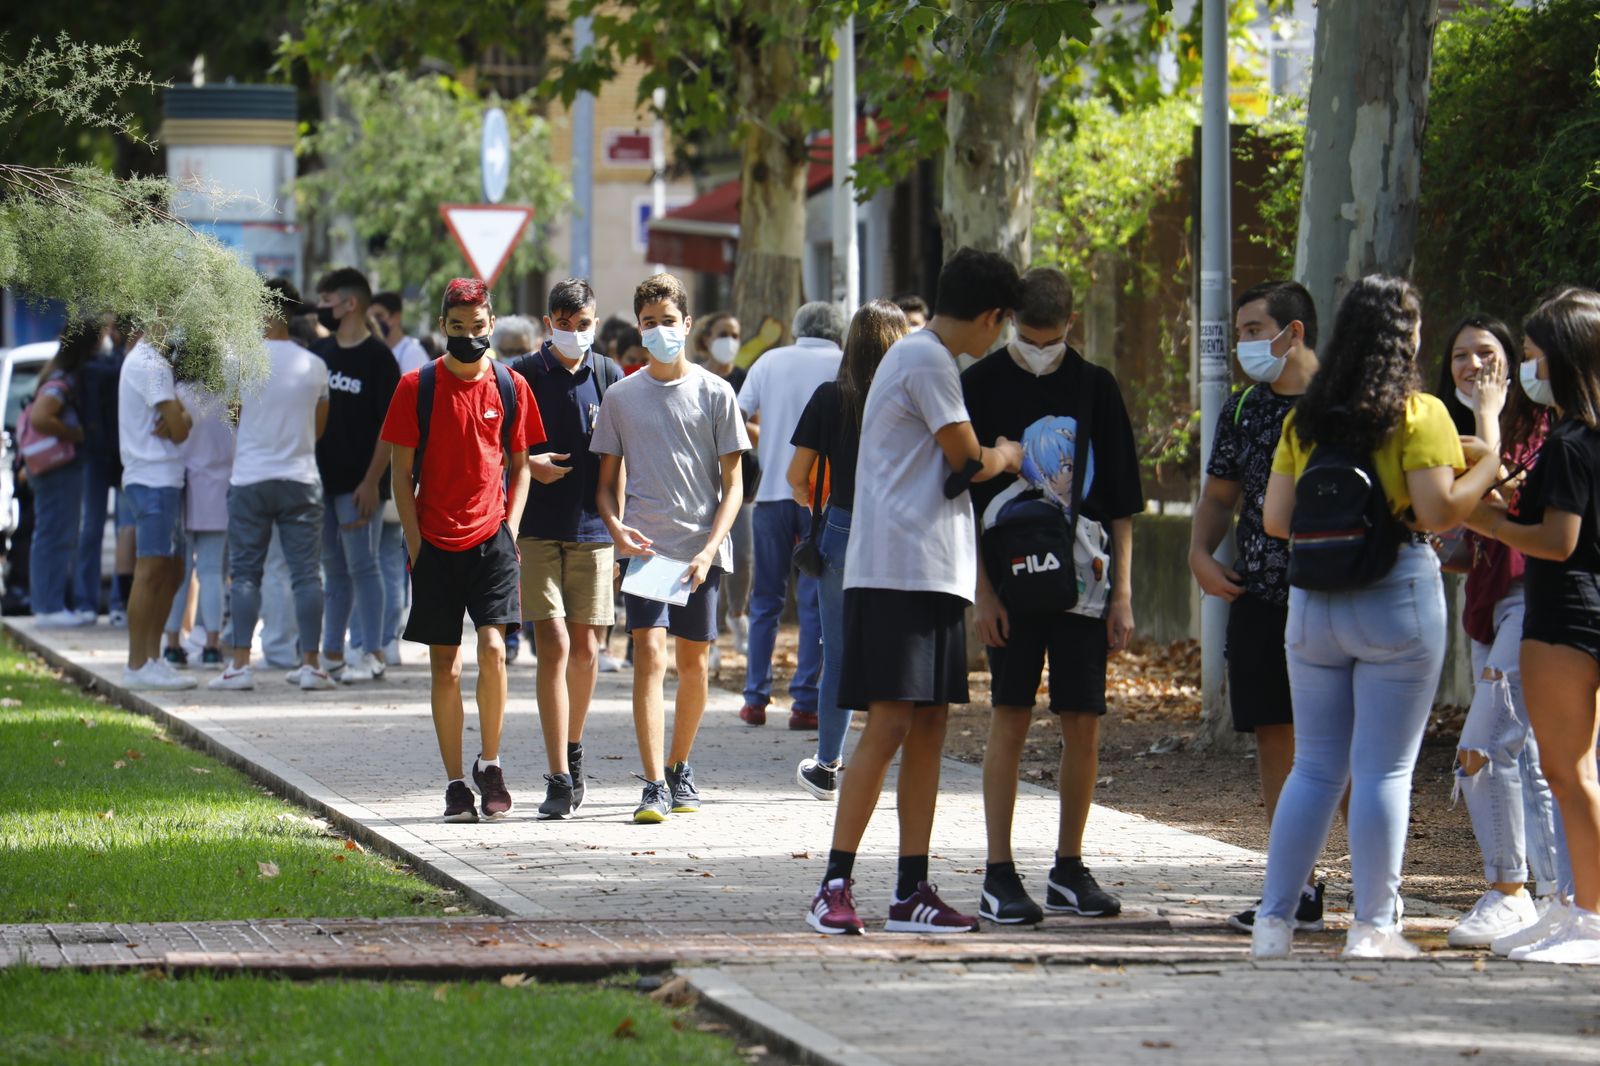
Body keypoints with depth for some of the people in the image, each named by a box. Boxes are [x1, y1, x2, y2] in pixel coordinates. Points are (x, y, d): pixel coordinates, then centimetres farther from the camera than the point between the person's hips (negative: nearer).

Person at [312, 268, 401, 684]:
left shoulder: (377, 357, -8)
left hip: (358, 482, -7)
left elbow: (391, 425, -11)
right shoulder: (320, 352, 12)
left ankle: (373, 655, -3)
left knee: (362, 566, -6)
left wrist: (371, 481, -16)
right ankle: (331, 655, 15)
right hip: (322, 478, 7)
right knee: (334, 569, 11)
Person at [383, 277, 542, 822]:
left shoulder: (510, 387, 5)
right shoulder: (417, 387, 1)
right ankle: (456, 784, 10)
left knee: (492, 648, -16)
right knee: (444, 668, 2)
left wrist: (510, 528, 0)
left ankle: (489, 763, 2)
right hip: (436, 545, 0)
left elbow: (520, 465, 13)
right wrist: (415, 543, -4)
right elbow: (403, 473, 3)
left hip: (491, 538, 0)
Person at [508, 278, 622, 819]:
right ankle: (559, 779, -12)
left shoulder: (608, 377, 6)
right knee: (553, 646, -10)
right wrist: (528, 465, -12)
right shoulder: (523, 375, 0)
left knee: (586, 649, 8)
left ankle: (573, 751, 29)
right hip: (537, 530, -3)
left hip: (592, 530, 3)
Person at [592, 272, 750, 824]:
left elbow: (733, 485, 2)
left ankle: (679, 770, 26)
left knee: (693, 661, 7)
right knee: (649, 655, -13)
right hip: (644, 546, 0)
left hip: (701, 548, 0)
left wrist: (709, 549, -11)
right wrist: (616, 527, -9)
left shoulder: (715, 394, 2)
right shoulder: (621, 396, 7)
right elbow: (607, 481, 12)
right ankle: (654, 786, -17)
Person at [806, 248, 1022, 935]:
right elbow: (967, 461, -9)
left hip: (931, 570, 10)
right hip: (903, 569, -10)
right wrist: (1007, 456, 10)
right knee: (890, 724, -13)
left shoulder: (920, 355, 23)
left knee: (928, 726, 7)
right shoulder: (928, 360, -9)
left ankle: (913, 892, 7)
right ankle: (834, 887, -13)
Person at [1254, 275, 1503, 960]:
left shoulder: (1305, 418, 6)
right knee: (1385, 769, 0)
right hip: (1396, 596, -5)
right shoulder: (1419, 414, -8)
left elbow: (1275, 519, 6)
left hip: (1313, 602, 5)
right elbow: (1437, 510, -16)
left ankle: (1274, 918, 10)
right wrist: (1485, 466, -1)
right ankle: (1373, 925, 0)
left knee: (1315, 768, 12)